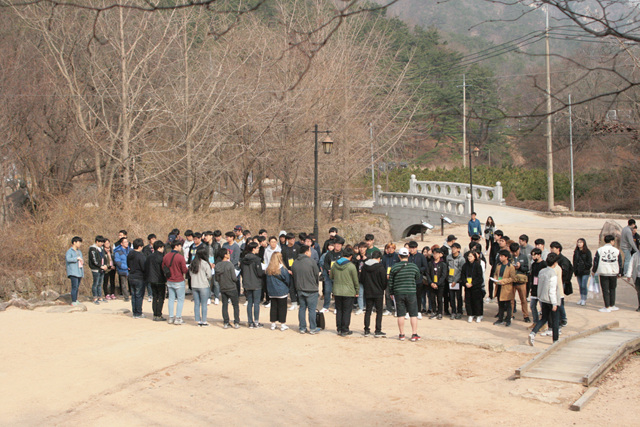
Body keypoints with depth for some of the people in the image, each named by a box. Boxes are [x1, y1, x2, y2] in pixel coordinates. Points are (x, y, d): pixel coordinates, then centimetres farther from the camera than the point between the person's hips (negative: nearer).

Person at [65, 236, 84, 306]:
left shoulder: (79, 251, 20)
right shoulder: (69, 251, -5)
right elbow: (68, 259, -22)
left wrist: (82, 262, 8)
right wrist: (77, 258, -19)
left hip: (79, 272, 8)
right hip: (73, 272, -8)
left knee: (77, 287, 9)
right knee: (74, 287, -12)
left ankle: (76, 300, 16)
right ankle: (73, 302, -11)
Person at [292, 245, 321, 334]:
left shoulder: (295, 263, 4)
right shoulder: (311, 261, -12)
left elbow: (294, 277, 9)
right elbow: (317, 275, -7)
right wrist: (315, 284, 12)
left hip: (300, 289, 5)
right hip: (311, 290, -5)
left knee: (302, 308, 12)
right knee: (312, 309, 2)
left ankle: (302, 328, 15)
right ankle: (313, 328, 6)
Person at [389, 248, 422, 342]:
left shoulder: (394, 268, -3)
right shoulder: (414, 266, -4)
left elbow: (390, 282, 3)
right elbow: (418, 278, 12)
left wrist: (391, 293, 15)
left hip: (398, 293, 1)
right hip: (411, 292, -1)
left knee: (401, 315, 7)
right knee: (413, 314, 6)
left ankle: (401, 334, 13)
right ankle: (414, 334, 6)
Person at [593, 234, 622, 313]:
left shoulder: (599, 250, -4)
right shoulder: (616, 250, 1)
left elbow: (596, 262, -2)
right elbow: (620, 263, 7)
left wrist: (594, 271, 11)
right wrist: (619, 272, 19)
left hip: (603, 273, -2)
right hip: (613, 273, 2)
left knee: (605, 290, 1)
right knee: (612, 289, 16)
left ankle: (607, 307, 0)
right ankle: (612, 306, 19)